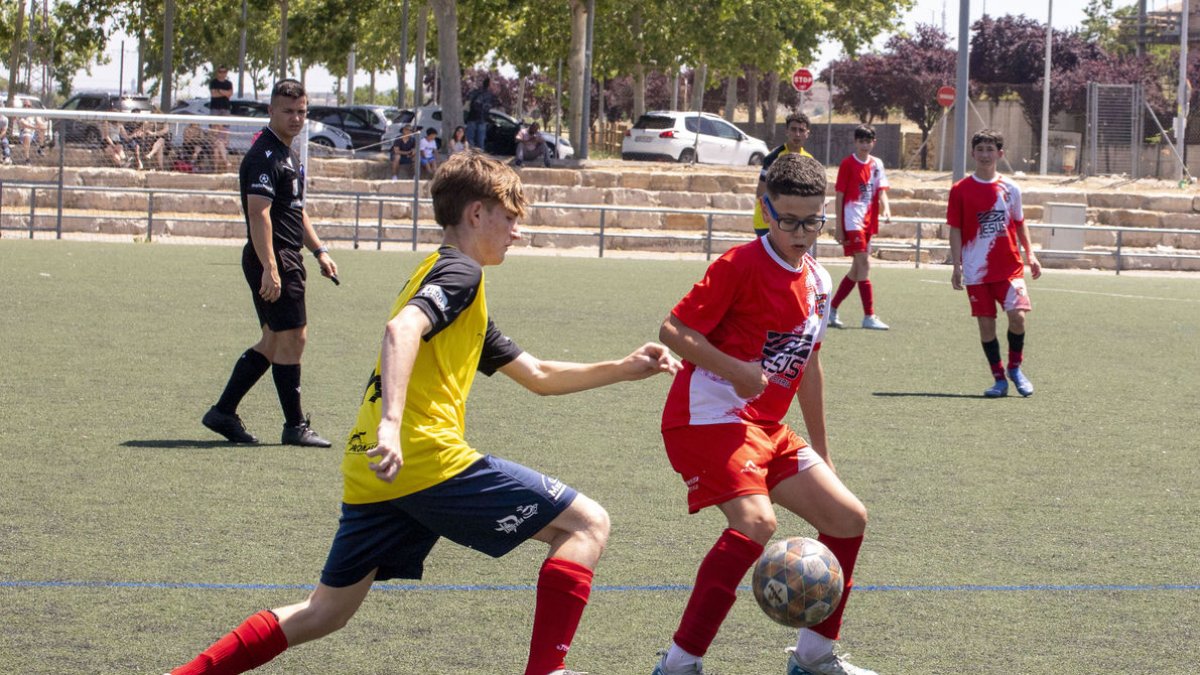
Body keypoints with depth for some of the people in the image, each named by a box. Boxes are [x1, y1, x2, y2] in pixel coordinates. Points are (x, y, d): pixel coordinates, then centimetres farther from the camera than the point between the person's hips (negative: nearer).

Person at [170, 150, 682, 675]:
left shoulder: (440, 273, 29)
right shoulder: (459, 271, -1)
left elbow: (538, 376, 33)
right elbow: (402, 330, -22)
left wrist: (624, 369, 28)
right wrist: (391, 425, -33)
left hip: (376, 474, 9)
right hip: (428, 459, -9)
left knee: (326, 613, 14)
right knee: (586, 524, -2)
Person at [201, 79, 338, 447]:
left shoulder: (289, 155, 18)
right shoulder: (264, 156, -14)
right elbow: (259, 213, -23)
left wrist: (319, 250, 23)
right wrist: (270, 268, -28)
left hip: (288, 260, 10)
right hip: (273, 261, -10)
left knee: (273, 341, 12)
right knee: (293, 337, -7)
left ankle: (223, 412, 17)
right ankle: (295, 426, 0)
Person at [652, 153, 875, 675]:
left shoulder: (818, 281, 13)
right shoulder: (742, 265, -12)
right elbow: (673, 329, -15)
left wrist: (821, 452, 27)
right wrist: (736, 369, -28)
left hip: (767, 429, 9)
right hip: (709, 414, -9)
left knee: (848, 518, 8)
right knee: (756, 520, -30)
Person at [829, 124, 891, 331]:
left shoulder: (877, 164, 11)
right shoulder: (848, 164, -4)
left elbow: (881, 190, 4)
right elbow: (840, 195, -4)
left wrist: (886, 209, -17)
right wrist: (839, 226, -8)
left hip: (868, 223, 7)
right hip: (852, 220, -7)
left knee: (857, 270, 10)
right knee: (864, 264, -14)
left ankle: (832, 311, 21)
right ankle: (869, 316, -15)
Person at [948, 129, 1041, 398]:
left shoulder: (1010, 188, 5)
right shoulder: (961, 190, -1)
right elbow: (955, 230, 0)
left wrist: (1030, 254, 8)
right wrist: (956, 266, -6)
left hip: (1009, 266, 1)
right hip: (976, 271, -1)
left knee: (1017, 315, -14)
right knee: (986, 323, 1)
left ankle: (1015, 368, 9)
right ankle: (999, 378, 14)